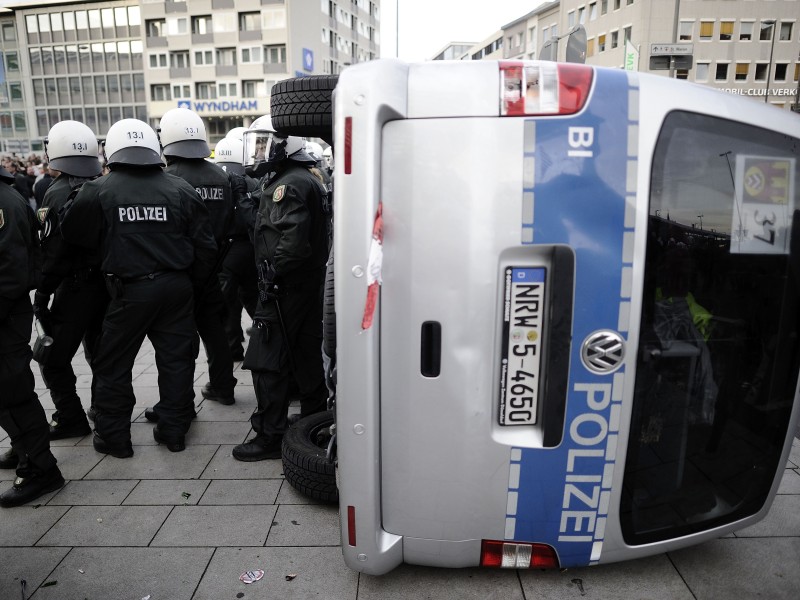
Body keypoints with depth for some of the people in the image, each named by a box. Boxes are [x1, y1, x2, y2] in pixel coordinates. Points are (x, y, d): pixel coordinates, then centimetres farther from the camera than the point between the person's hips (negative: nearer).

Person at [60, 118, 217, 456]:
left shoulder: (98, 191, -6)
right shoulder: (179, 189, -1)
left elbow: (72, 236, 7)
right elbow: (205, 245, 1)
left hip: (130, 290, -2)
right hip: (177, 287, 3)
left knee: (114, 365, 13)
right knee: (176, 358, 13)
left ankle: (113, 437, 22)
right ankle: (174, 431, 22)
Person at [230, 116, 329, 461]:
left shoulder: (290, 184, -16)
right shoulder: (306, 179, 17)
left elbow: (294, 242, -27)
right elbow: (265, 227, 17)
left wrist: (272, 273, -16)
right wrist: (245, 201, 10)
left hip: (285, 290, -10)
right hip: (308, 287, 10)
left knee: (266, 362, -3)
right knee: (306, 356, 18)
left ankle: (269, 437, 7)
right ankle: (315, 422, 31)